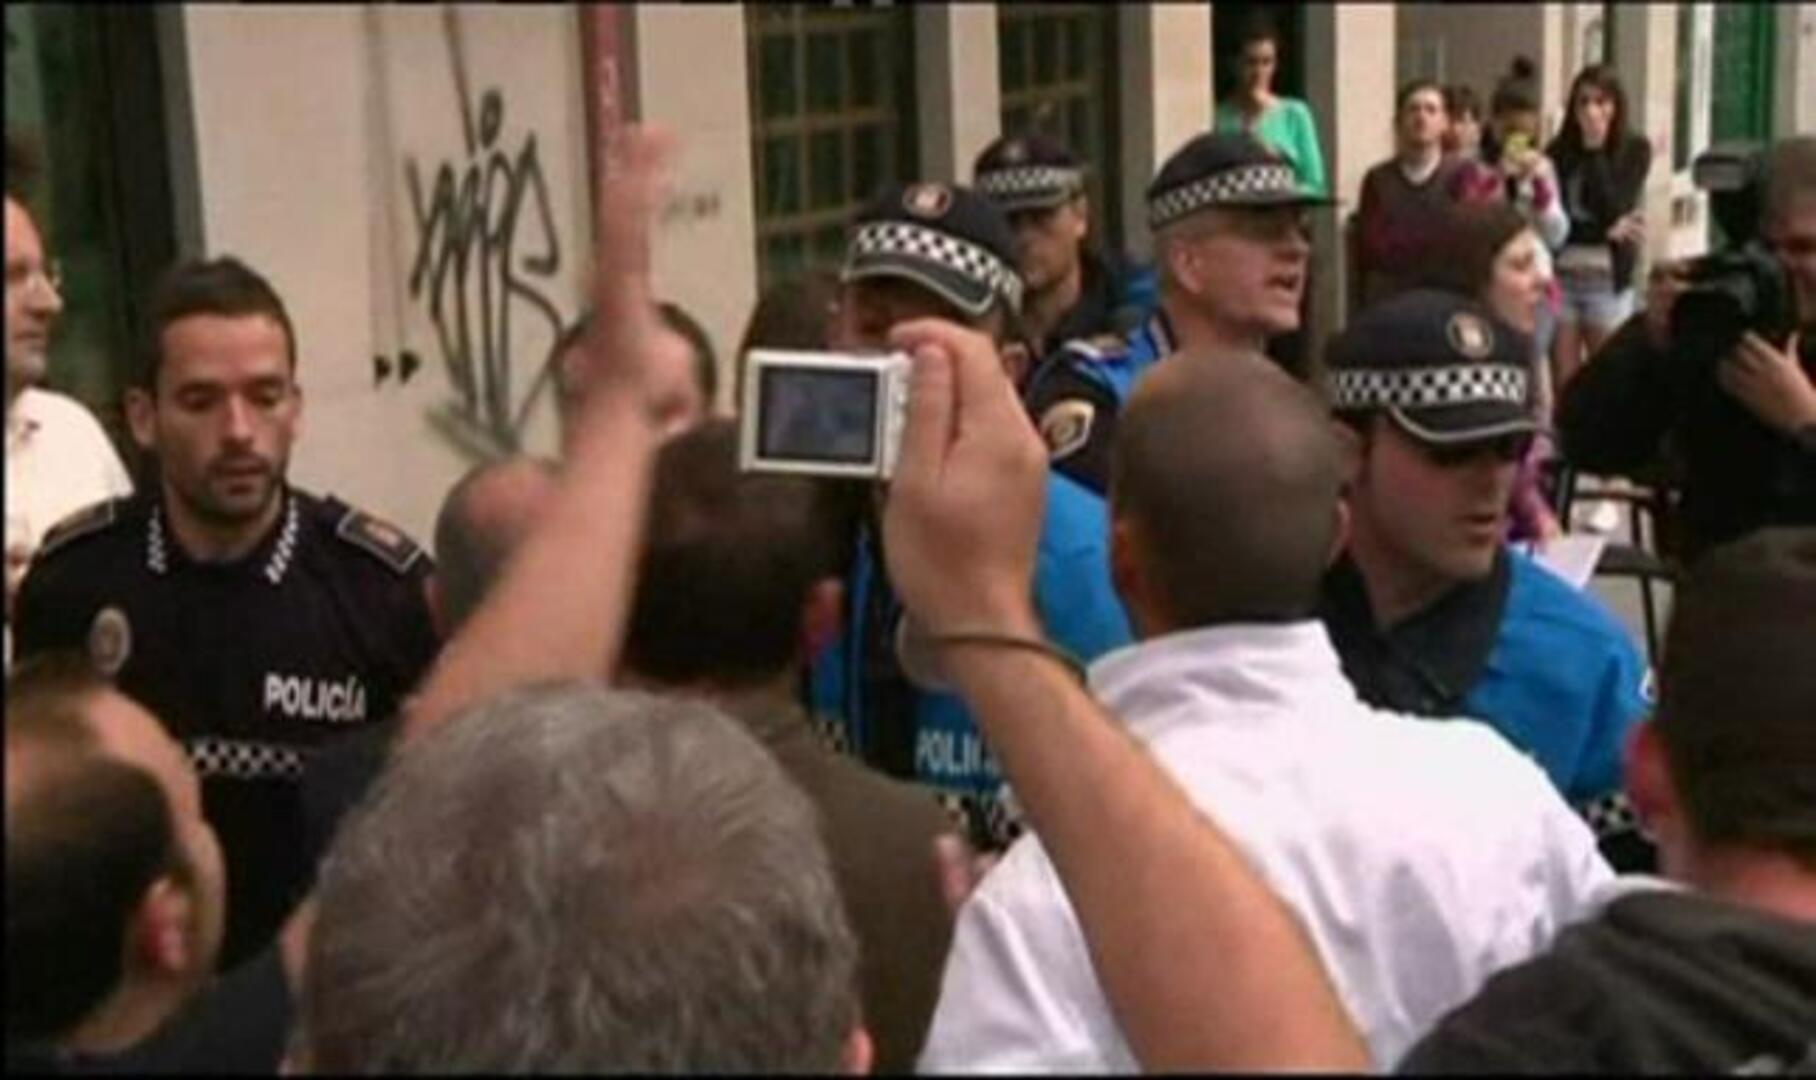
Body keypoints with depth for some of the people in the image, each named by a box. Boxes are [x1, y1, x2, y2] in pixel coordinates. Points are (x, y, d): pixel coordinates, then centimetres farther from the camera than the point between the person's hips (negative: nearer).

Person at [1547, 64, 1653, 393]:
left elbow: (1613, 210, -12)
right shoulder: (1558, 150, 1)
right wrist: (1607, 231, -10)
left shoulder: (1634, 149, 0)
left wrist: (1595, 150, -11)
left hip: (1608, 280, -1)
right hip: (1560, 276, 1)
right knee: (1563, 385, 2)